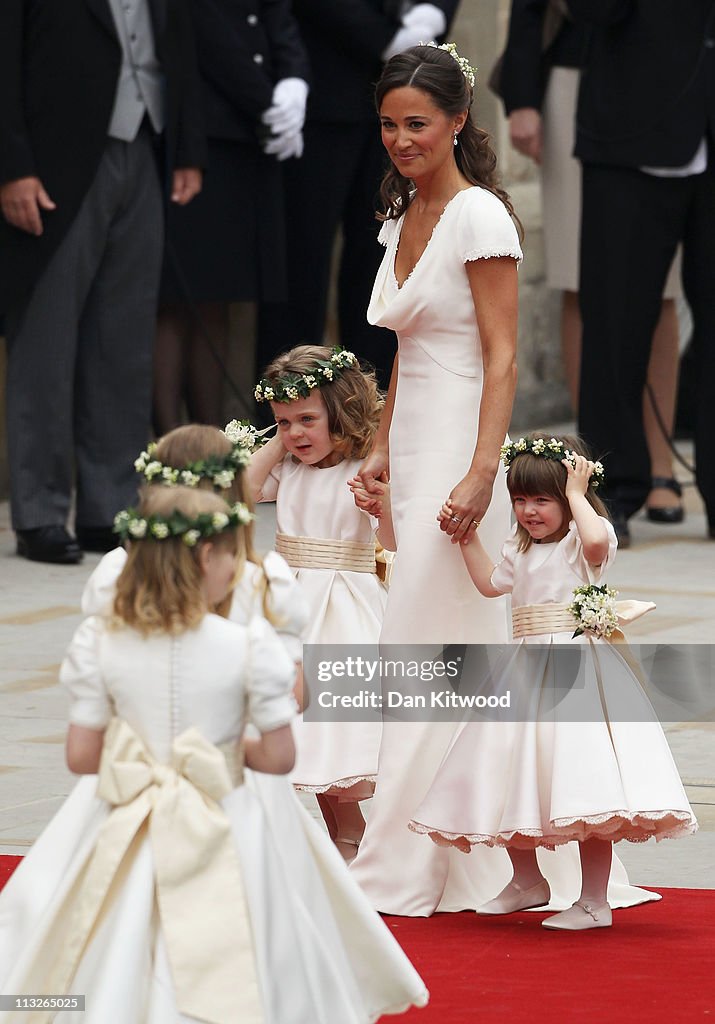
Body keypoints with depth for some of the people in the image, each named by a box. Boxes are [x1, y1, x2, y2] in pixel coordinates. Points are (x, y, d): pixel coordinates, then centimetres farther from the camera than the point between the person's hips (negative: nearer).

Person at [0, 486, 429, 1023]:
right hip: (225, 833, -2)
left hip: (125, 832, 2)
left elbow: (81, 754, -3)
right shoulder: (250, 645, -14)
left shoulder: (99, 643, -7)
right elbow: (279, 756, -9)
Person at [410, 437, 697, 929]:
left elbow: (596, 539, -33)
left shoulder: (585, 540, -8)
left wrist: (576, 495, -17)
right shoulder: (522, 548, 17)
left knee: (586, 791, -12)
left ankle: (594, 902, -5)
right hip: (528, 675, 8)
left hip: (577, 670, -8)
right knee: (513, 784, 13)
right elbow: (491, 582, 33)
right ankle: (528, 882, 32)